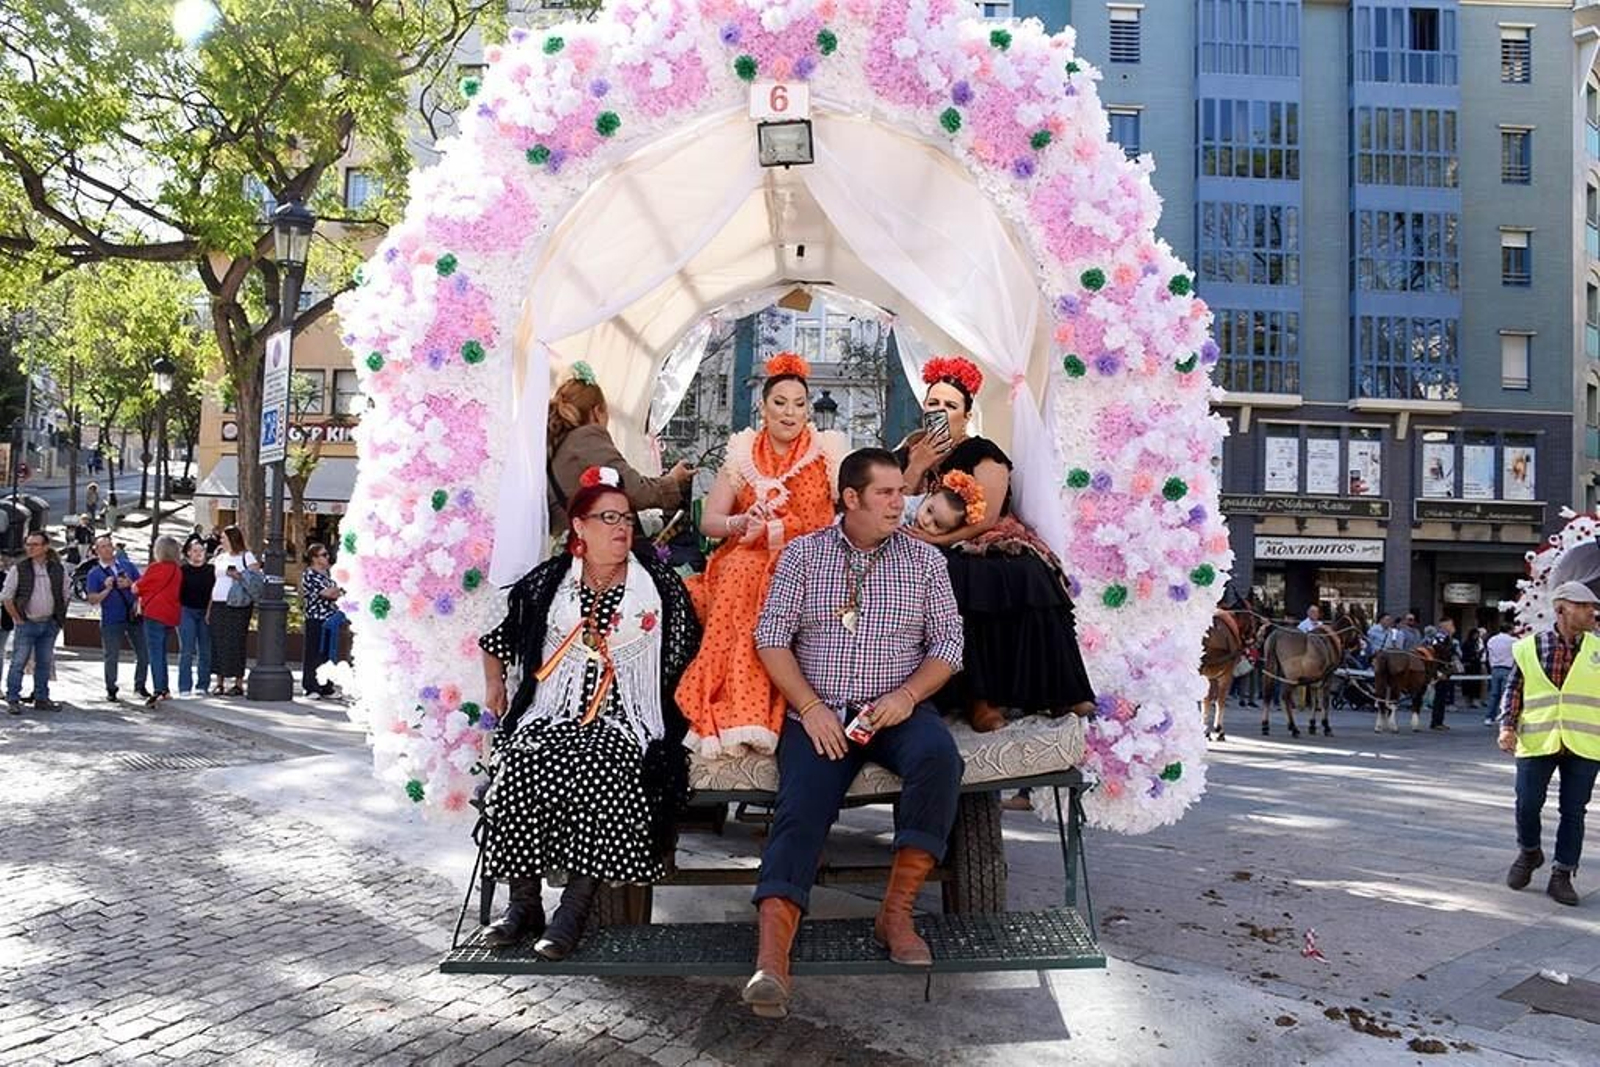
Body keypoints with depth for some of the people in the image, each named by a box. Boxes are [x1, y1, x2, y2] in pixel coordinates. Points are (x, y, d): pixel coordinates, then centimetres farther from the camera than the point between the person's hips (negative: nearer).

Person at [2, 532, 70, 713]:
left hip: (49, 624, 3)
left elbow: (66, 595, 14)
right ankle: (13, 700, 2)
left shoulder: (58, 569, 4)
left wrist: (59, 618, 7)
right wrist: (18, 619, -6)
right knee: (18, 662, -4)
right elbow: (6, 596, -2)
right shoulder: (19, 569, -4)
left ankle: (42, 698, 17)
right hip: (27, 624, -3)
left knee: (44, 663, 9)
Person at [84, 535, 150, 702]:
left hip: (134, 617, 3)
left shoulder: (127, 565, 8)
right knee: (111, 657, 4)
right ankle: (111, 690, 20)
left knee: (144, 654, 6)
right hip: (111, 621, -2)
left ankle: (140, 685, 23)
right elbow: (92, 600, -4)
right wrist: (107, 590, -17)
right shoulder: (94, 574, 1)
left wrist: (130, 584, -10)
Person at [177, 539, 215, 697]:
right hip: (186, 611, -2)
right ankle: (185, 687, -3)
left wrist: (210, 611, 1)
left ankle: (203, 685, 10)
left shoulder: (210, 570, 7)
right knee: (186, 651, -5)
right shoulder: (182, 570, 2)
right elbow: (176, 592, 5)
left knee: (205, 651, 3)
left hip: (205, 612, 2)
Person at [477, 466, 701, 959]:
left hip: (624, 721, -2)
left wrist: (673, 722, 0)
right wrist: (494, 684, 16)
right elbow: (496, 638, 26)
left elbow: (687, 654, 8)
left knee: (598, 771, -34)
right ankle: (523, 903, -17)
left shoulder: (659, 584, 8)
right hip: (553, 717, 2)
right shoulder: (547, 582, 12)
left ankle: (574, 909, -26)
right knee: (523, 766, -29)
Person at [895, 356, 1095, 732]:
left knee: (1025, 577, -33)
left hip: (985, 545, -1)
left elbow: (986, 519, -11)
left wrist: (938, 539, -20)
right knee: (957, 582, -35)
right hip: (929, 554, 2)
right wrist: (917, 467, -8)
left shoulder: (983, 455, 1)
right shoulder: (910, 451, 13)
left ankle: (1052, 691, -20)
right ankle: (976, 695, -27)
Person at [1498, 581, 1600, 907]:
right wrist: (1507, 727, -4)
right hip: (1537, 743, -1)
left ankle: (1561, 875, 15)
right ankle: (1529, 854, 28)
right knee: (1527, 805, 1)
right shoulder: (1529, 648, 1)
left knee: (1573, 812, 4)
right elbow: (1514, 689, 7)